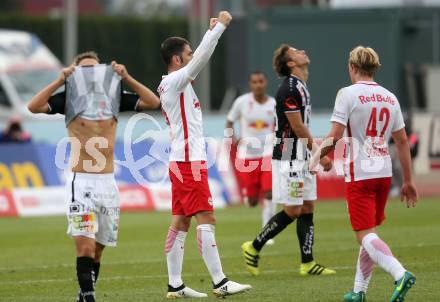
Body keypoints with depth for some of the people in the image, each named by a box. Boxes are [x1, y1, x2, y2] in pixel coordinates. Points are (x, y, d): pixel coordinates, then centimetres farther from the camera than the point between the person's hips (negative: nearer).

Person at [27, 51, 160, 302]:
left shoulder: (114, 97, 9)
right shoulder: (69, 98, 1)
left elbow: (153, 102, 4)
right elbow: (34, 107, -13)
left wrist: (126, 78, -1)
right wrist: (61, 81, -13)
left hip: (108, 182, 4)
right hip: (81, 182, -4)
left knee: (98, 249, 9)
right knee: (85, 246, -15)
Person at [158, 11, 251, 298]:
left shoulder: (173, 84, 16)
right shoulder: (175, 81, -10)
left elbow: (199, 58, 27)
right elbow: (201, 58, -18)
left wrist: (213, 30, 21)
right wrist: (220, 26, -12)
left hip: (182, 161, 10)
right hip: (189, 162, -10)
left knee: (181, 222, 7)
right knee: (206, 219, -11)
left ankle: (175, 285, 7)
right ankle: (220, 282, -14)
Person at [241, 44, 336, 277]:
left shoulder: (300, 87, 14)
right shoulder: (289, 89, -16)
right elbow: (298, 127, -18)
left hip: (302, 159, 9)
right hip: (288, 159, -9)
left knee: (307, 208, 5)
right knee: (292, 211, -8)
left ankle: (307, 263, 5)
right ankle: (254, 247, 5)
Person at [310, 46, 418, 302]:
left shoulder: (348, 94, -8)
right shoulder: (389, 97, 9)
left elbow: (335, 136, -14)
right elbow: (402, 141, 11)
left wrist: (318, 155, 4)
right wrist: (408, 181, 15)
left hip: (359, 173, -6)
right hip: (384, 173, 6)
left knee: (366, 235, -8)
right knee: (369, 233, 15)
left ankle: (400, 273, -29)